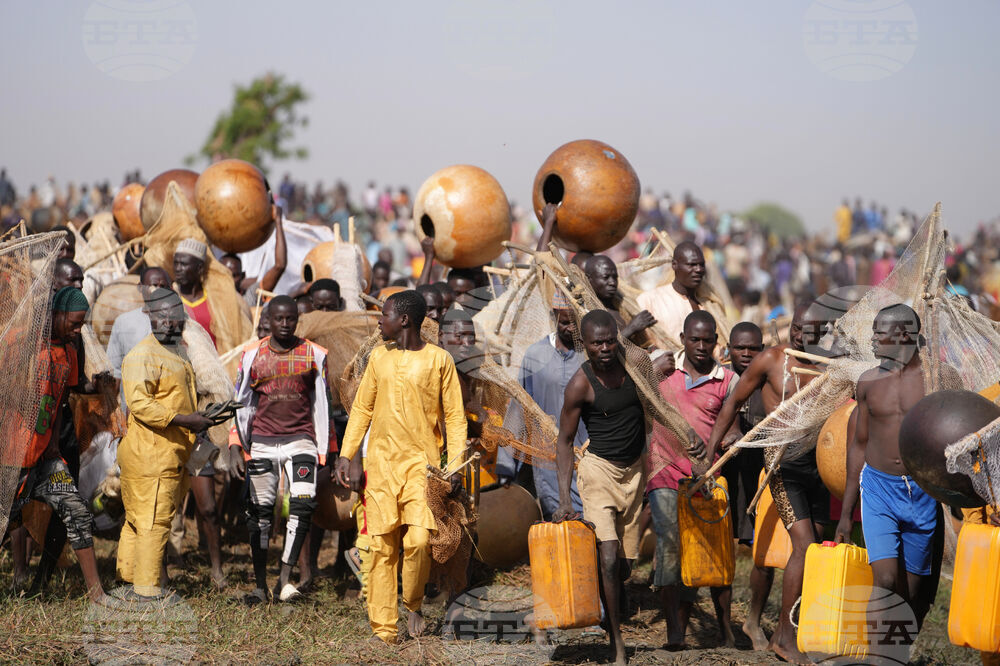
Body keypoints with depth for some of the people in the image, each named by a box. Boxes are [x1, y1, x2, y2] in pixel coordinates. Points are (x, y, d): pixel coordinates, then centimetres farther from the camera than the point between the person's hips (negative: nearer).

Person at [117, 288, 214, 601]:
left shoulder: (179, 351, 18)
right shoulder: (143, 355, -12)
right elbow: (139, 403, -22)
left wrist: (201, 417, 16)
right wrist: (184, 420, -24)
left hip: (171, 454, 9)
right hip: (150, 454, -9)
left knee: (138, 519, 14)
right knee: (153, 520, -7)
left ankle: (130, 578, 20)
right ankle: (147, 589, -4)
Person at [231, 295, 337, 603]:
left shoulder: (314, 355, 4)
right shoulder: (253, 356, 5)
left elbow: (322, 405, 8)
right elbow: (242, 405, 10)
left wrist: (325, 451, 5)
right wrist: (236, 448, 2)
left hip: (300, 439, -1)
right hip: (262, 442, 1)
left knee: (303, 504, -18)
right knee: (260, 511, 0)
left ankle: (285, 578, -12)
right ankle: (261, 586, 9)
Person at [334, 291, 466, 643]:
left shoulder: (438, 360, 0)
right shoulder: (379, 357, 11)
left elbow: (455, 416, 2)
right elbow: (362, 408, 16)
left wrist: (455, 464, -7)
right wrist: (346, 454, 9)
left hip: (422, 462, -3)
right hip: (381, 462, 3)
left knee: (419, 540, -16)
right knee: (383, 546, -1)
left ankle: (413, 605, 10)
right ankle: (383, 630, 2)